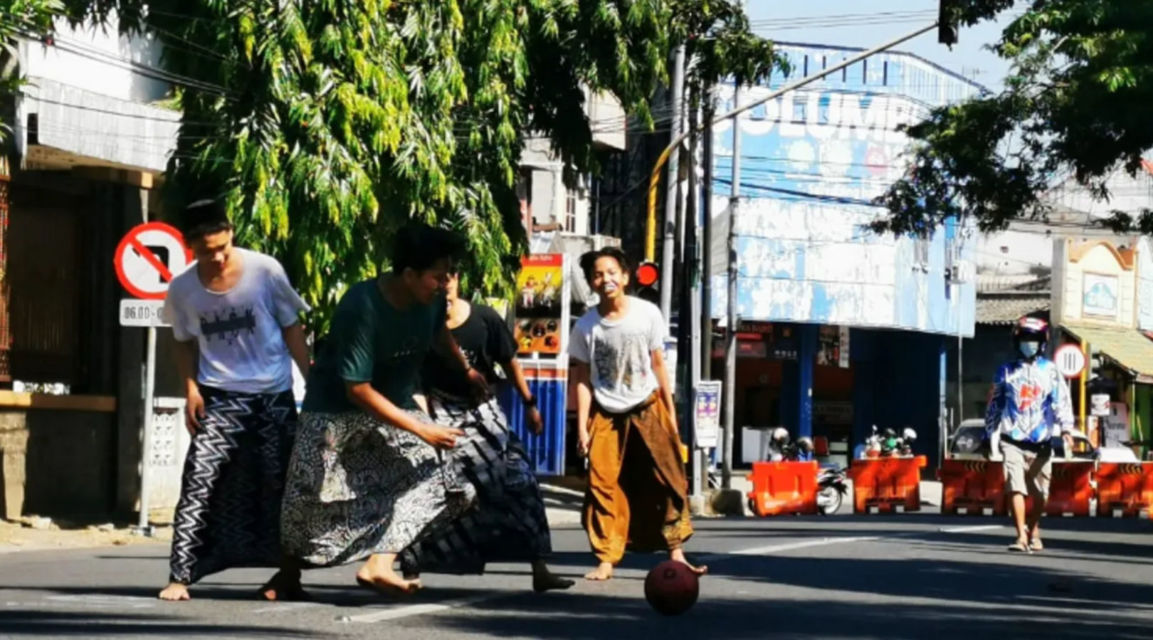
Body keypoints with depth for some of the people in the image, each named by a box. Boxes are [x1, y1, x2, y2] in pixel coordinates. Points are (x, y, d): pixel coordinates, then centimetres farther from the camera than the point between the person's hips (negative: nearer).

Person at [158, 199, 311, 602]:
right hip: (219, 397, 1)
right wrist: (191, 390, -5)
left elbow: (291, 328, -2)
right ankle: (180, 575, -11)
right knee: (199, 481, -11)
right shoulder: (182, 289, -7)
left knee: (280, 484, 3)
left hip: (273, 395, -1)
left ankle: (288, 574, 16)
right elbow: (185, 342, 9)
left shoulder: (265, 271, -12)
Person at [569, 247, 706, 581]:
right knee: (603, 485, -5)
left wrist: (671, 412, 3)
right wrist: (582, 426, -7)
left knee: (668, 480, -2)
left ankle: (676, 553, 5)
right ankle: (605, 560, 1)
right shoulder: (586, 326, -7)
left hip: (648, 408, 0)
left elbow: (658, 366, 3)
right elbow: (582, 379, -2)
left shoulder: (648, 314, -6)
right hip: (606, 415, 0)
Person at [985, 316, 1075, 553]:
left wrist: (1066, 429, -17)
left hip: (1041, 443, 0)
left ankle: (1033, 531, 30)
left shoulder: (1050, 371, 5)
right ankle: (1021, 536, -16)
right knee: (1015, 488, -14)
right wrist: (992, 435, 14)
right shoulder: (1006, 371, 10)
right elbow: (994, 404, 16)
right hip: (1013, 441, 0)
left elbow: (1062, 400, -3)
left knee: (1040, 493, 9)